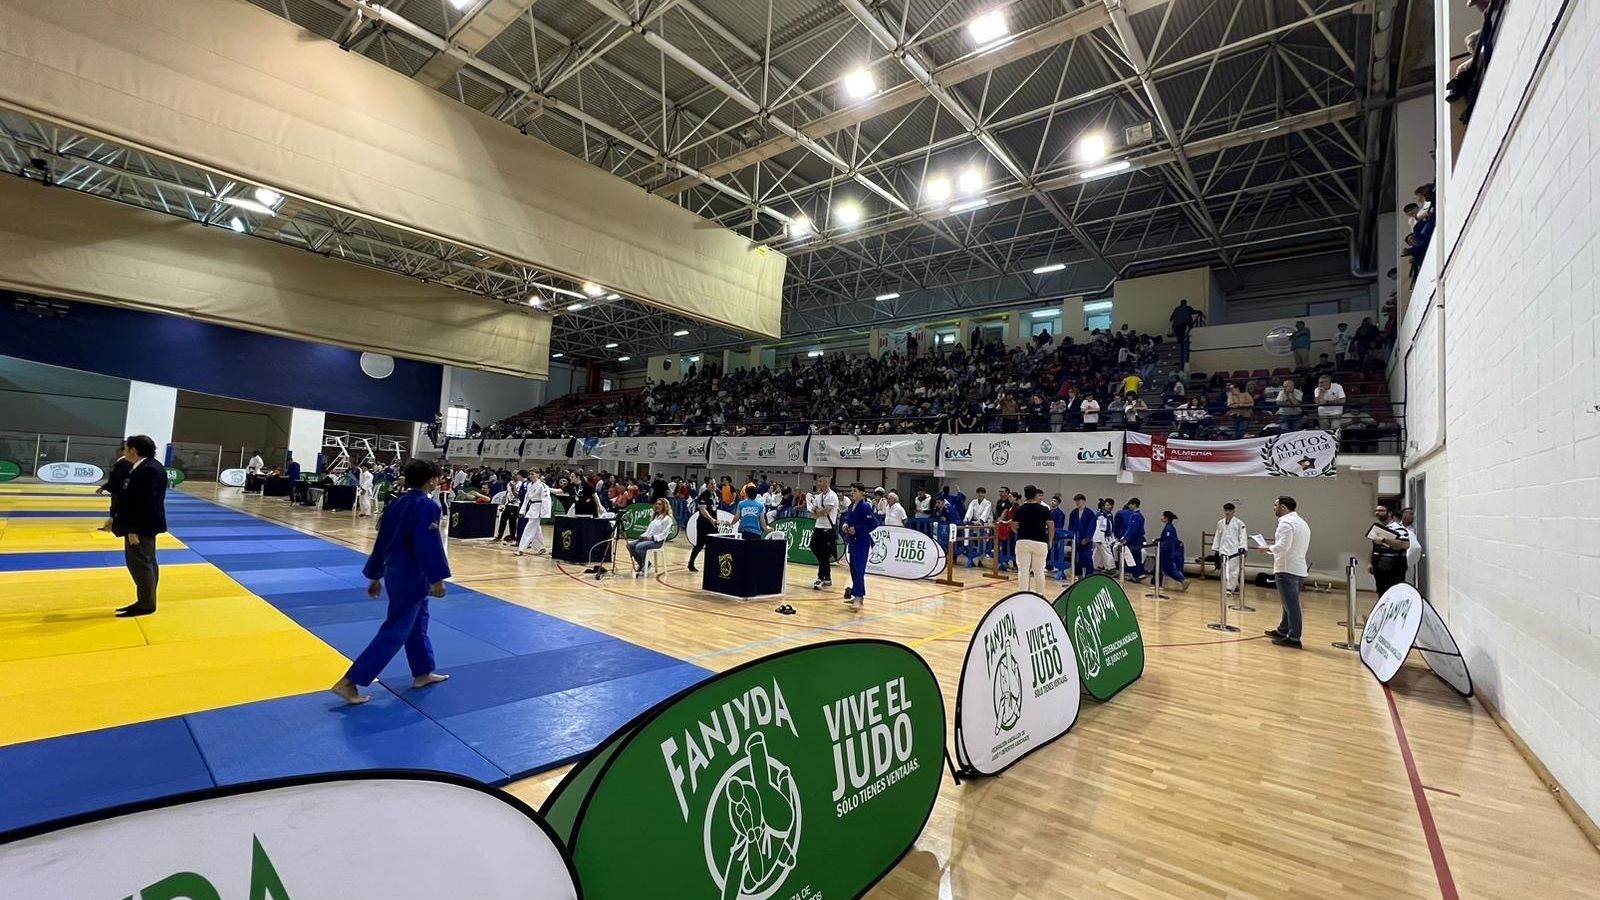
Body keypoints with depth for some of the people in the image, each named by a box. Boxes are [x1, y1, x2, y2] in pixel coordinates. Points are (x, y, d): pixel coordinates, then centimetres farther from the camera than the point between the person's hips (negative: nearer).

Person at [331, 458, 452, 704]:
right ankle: (349, 682, -1)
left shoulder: (397, 503, 9)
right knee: (395, 632, -3)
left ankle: (422, 673, 32)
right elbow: (429, 545, -23)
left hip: (395, 572, 10)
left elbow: (382, 542, 13)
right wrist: (437, 579, -20)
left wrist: (375, 576, 20)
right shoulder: (426, 506, -18)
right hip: (411, 577, -10)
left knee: (417, 623, 20)